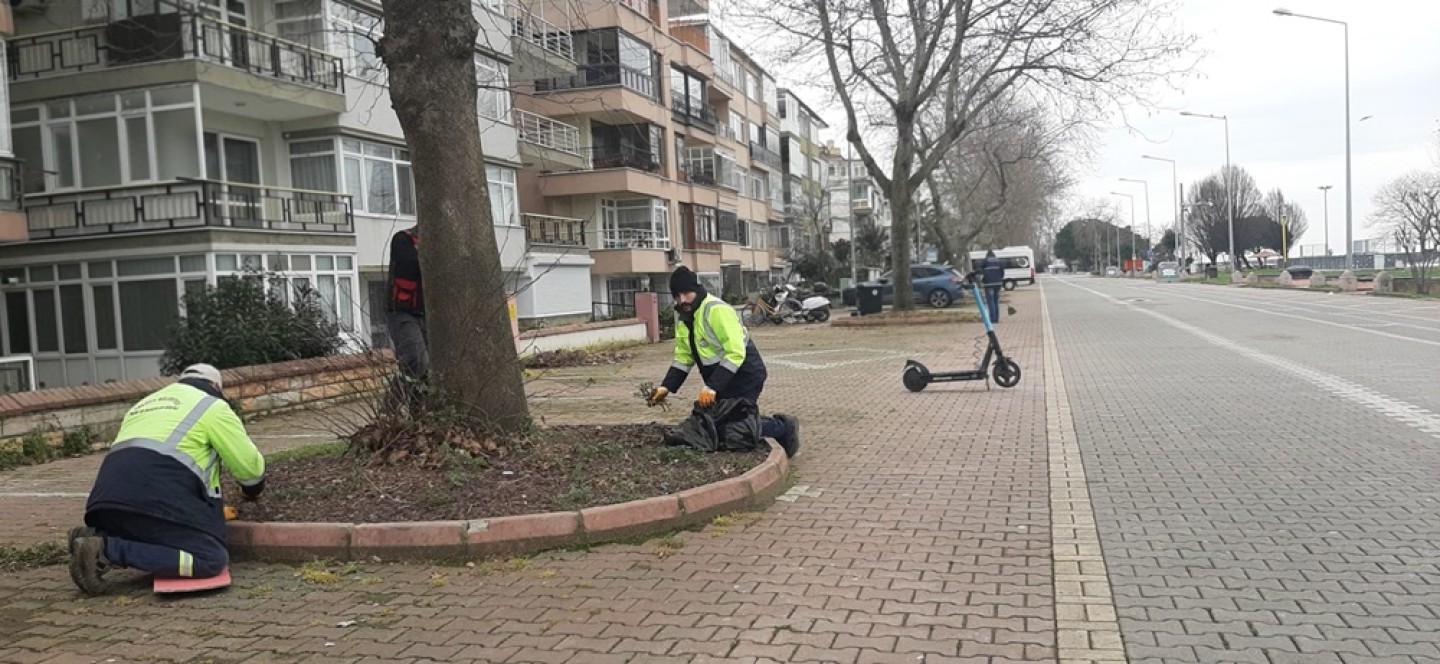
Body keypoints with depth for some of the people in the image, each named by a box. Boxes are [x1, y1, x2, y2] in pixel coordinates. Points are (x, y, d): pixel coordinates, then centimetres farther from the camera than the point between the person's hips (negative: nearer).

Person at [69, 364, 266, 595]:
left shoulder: (146, 403, 35)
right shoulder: (212, 406, 11)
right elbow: (249, 464, 9)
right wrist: (253, 488, 33)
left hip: (111, 496, 8)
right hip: (160, 496, -8)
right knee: (211, 559, -11)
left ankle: (98, 537, 3)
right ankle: (106, 550, -17)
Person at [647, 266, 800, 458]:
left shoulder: (717, 310, -25)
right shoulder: (682, 315, 2)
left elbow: (736, 354, -29)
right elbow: (684, 356, 7)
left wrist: (712, 387, -33)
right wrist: (667, 387, -5)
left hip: (745, 377, -9)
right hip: (720, 381, 9)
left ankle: (785, 428, 13)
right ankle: (780, 424, 27)